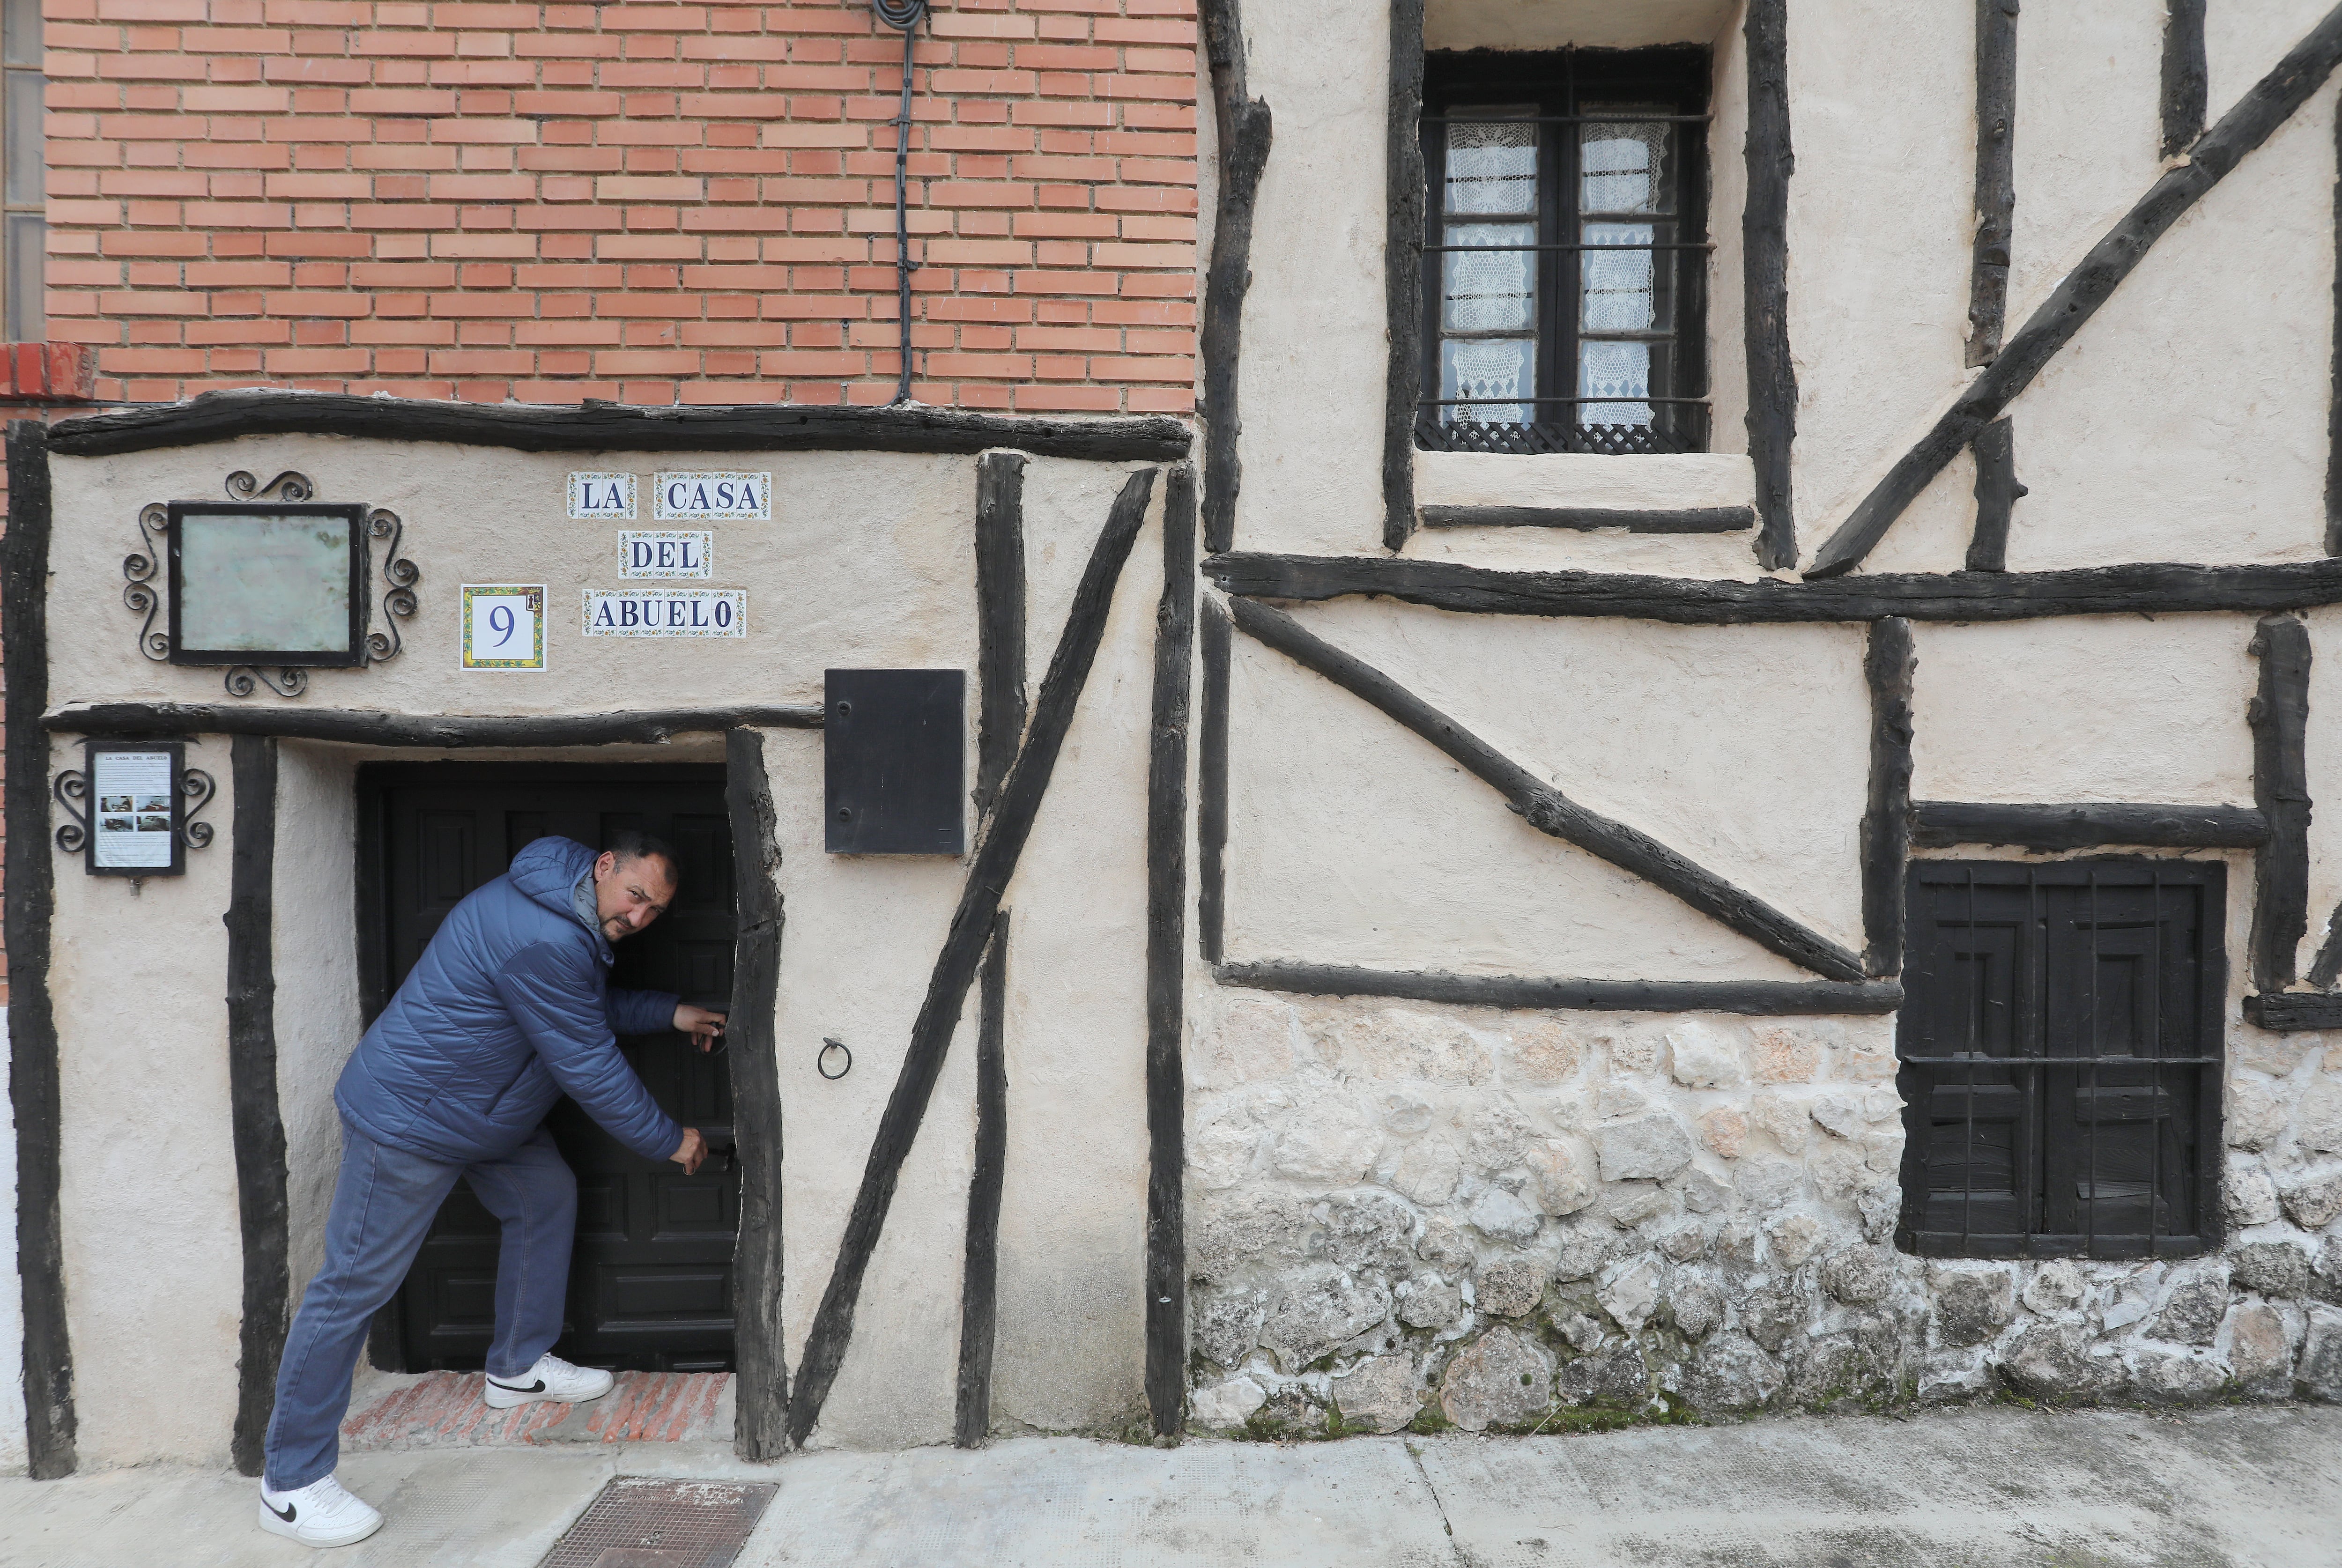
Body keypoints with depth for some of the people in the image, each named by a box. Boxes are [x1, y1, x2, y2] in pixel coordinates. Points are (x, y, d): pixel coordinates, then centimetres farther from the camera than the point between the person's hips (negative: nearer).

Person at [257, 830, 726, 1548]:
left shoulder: (574, 923, 0)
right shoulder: (542, 940, -32)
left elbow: (595, 1009, 18)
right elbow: (591, 1070, -25)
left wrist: (670, 1012, 5)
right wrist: (670, 1141, -13)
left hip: (488, 1111, 11)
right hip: (408, 1120, -10)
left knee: (548, 1198, 16)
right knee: (354, 1284, -1)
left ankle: (518, 1367, 33)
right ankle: (291, 1483, 11)